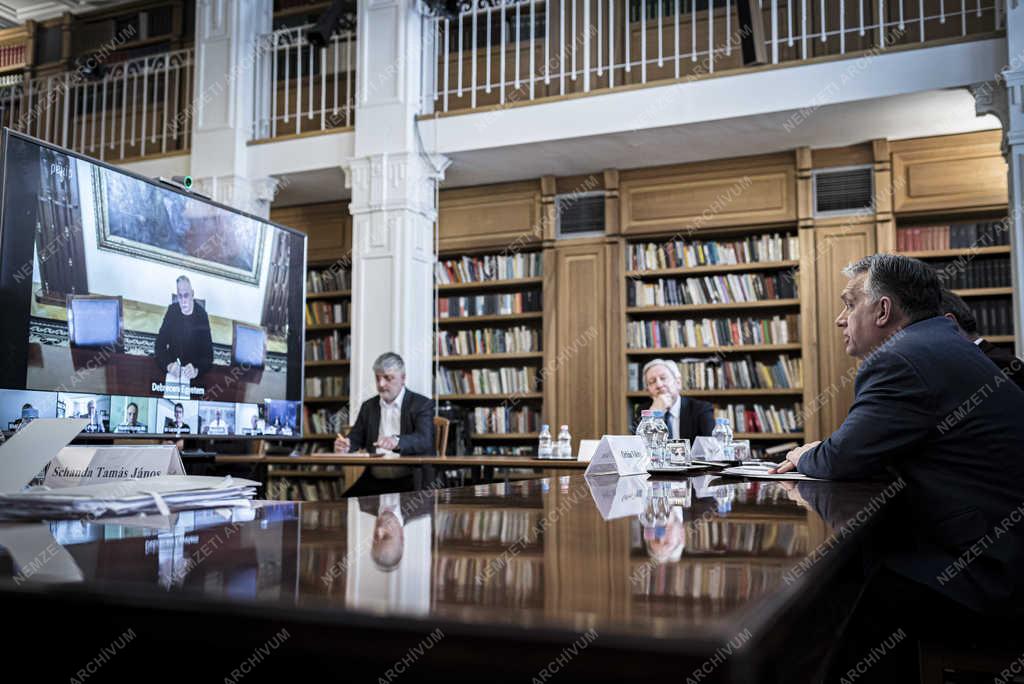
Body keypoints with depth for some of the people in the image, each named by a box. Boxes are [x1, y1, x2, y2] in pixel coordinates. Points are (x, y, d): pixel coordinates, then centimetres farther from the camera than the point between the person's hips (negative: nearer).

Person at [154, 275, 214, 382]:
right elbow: (160, 344, -5)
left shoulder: (201, 314, -10)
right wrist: (168, 365, -24)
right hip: (172, 369, 1)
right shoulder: (172, 311, -3)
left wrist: (196, 370, -31)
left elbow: (208, 354, -12)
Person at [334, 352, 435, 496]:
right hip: (374, 481, 4)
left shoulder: (422, 404, -1)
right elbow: (355, 439, 12)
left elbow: (425, 440, -16)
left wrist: (396, 441, -35)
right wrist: (344, 446, -12)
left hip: (410, 482, -4)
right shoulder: (368, 406, 15)